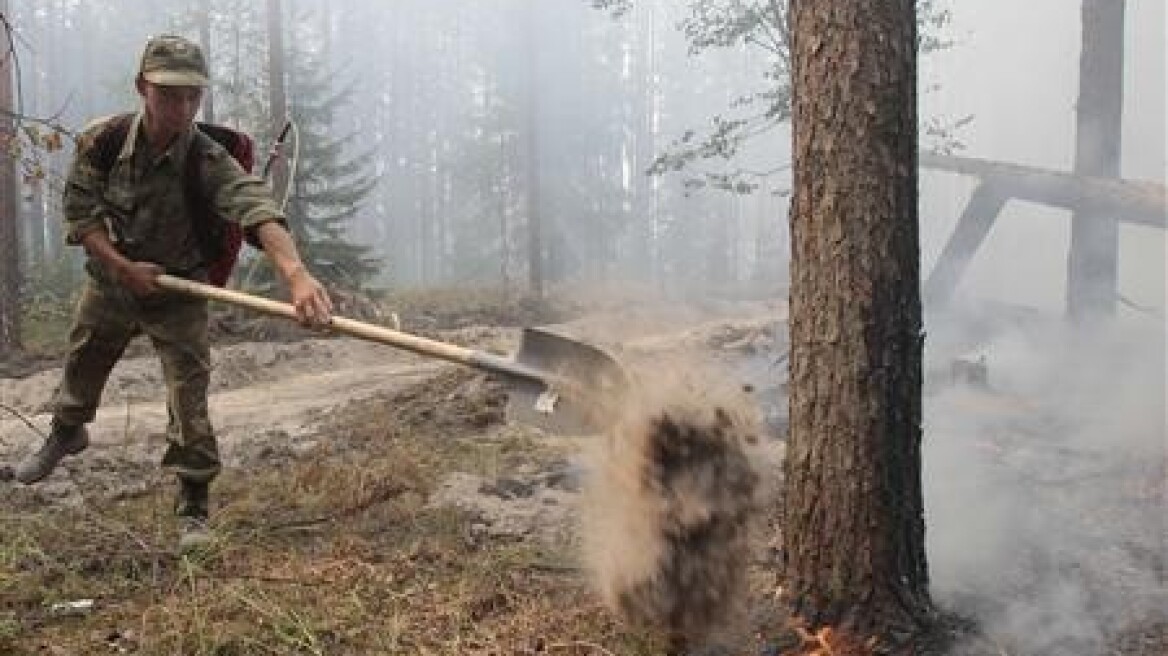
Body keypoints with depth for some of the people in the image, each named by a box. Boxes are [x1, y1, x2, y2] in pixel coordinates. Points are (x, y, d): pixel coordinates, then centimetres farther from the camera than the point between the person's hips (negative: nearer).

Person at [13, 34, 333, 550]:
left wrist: (296, 273, -65)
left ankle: (194, 506, 6)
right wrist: (123, 266, -24)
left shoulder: (209, 161, -29)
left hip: (177, 291, -3)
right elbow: (79, 212, -10)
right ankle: (67, 432, 58)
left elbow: (256, 208, -47)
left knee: (189, 399, -10)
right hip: (109, 280, 4)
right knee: (80, 368, 25)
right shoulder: (100, 140, -18)